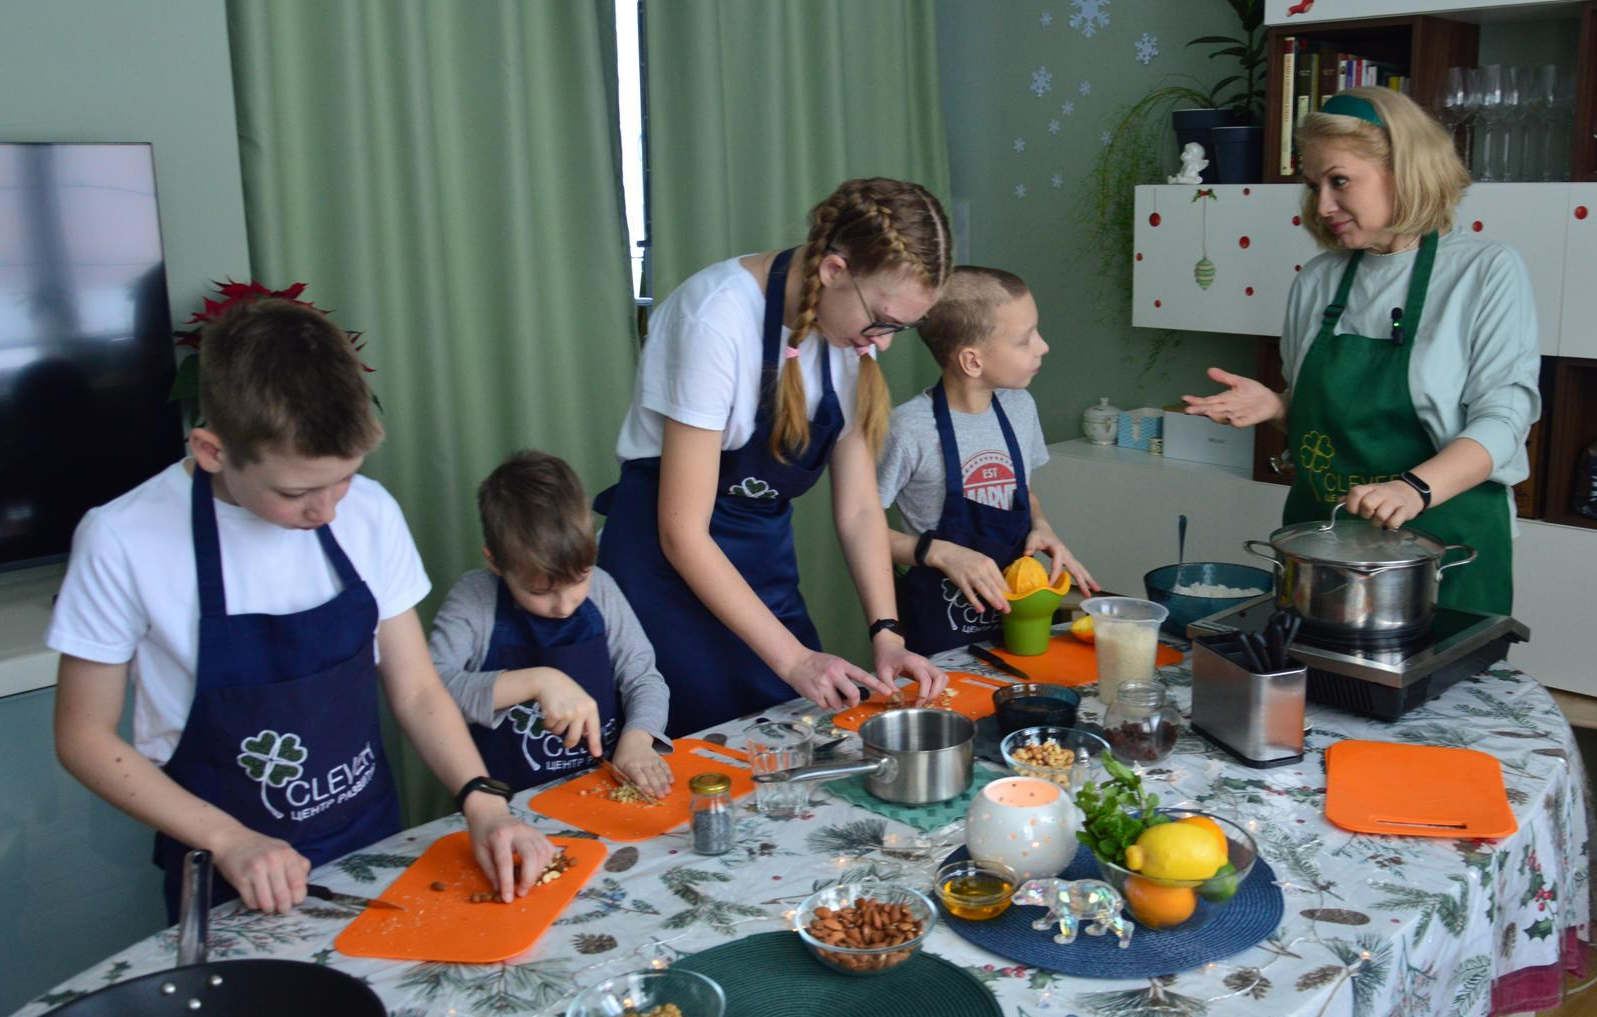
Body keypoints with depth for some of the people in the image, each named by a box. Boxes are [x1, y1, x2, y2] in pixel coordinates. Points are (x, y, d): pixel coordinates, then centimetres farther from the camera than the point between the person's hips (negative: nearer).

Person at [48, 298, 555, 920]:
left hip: (372, 849, 2)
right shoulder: (124, 541, -15)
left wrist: (484, 801, -14)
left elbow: (416, 690, 1)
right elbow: (84, 735, -6)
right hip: (234, 889, -2)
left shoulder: (369, 513, -5)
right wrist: (229, 840, -16)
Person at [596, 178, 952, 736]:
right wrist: (792, 657, -24)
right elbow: (682, 533, -24)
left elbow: (858, 508, -1)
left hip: (765, 560, 6)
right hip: (672, 564, -6)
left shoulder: (851, 322, -5)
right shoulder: (719, 318, -26)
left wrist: (886, 635, -13)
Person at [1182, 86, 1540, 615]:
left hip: (1441, 544, -4)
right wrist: (1274, 407, -4)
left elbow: (1503, 417, -13)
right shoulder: (1318, 280, 7)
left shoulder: (1489, 270, -6)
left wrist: (1415, 488, -29)